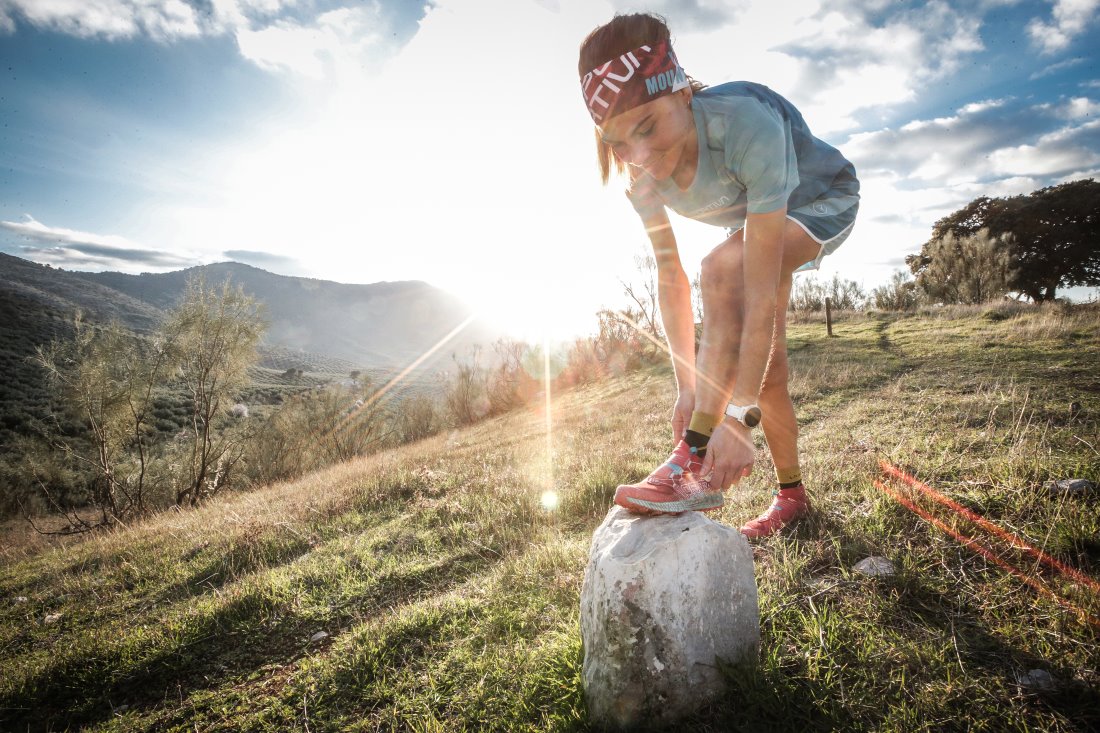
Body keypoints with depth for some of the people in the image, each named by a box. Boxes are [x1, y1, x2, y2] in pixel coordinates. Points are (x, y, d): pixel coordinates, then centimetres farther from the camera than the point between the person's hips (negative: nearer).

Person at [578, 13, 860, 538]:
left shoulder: (747, 125, -42)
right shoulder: (643, 173, -24)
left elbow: (762, 292, -44)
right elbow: (669, 276, -17)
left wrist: (738, 414, -45)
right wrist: (686, 386, -20)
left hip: (822, 203, -5)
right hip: (757, 216, 6)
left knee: (725, 268, -35)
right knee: (765, 361, 2)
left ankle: (699, 465, -31)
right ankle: (792, 494, 23)